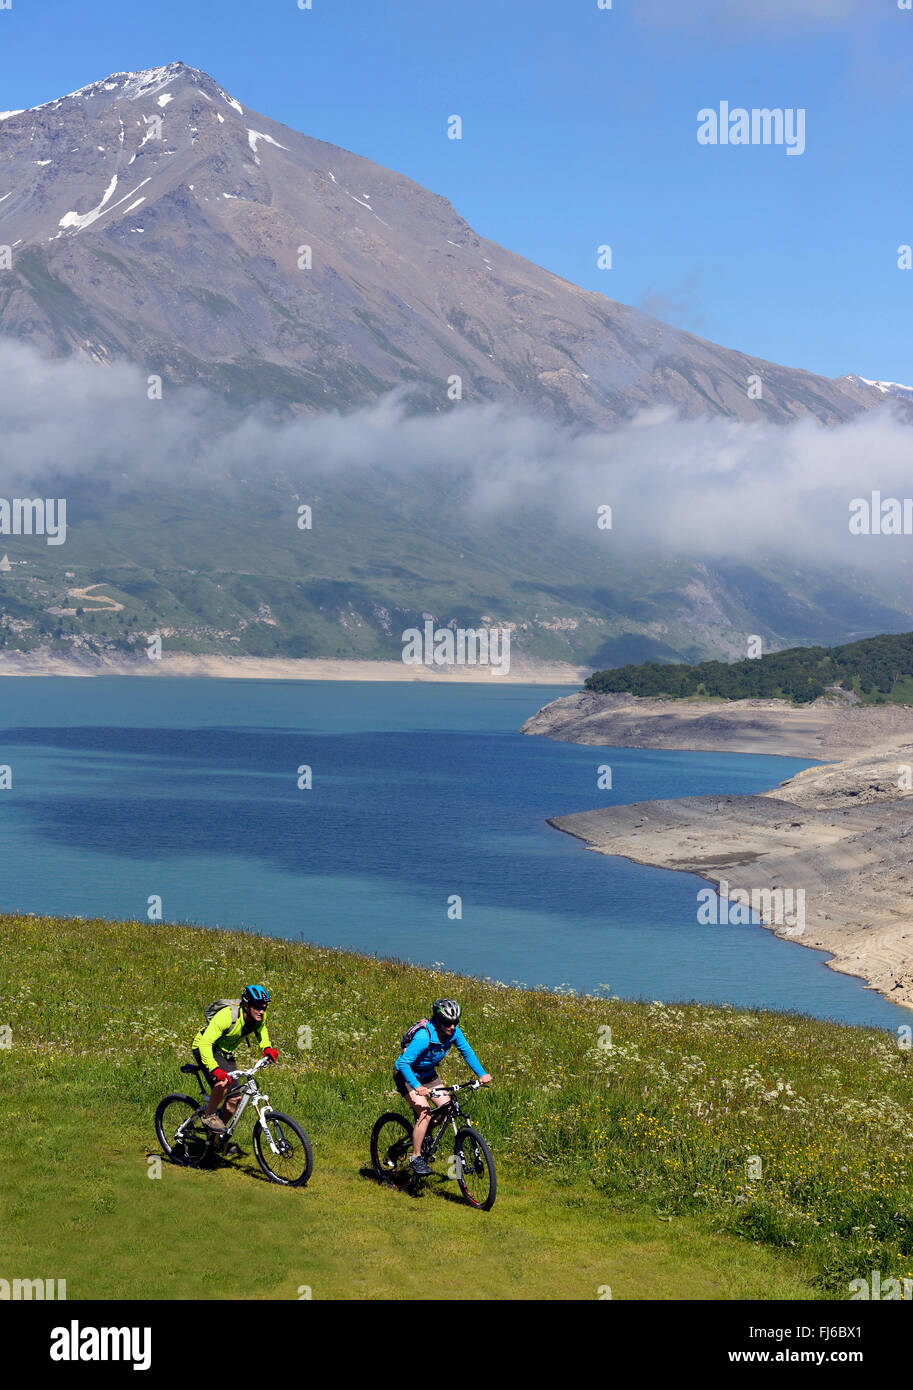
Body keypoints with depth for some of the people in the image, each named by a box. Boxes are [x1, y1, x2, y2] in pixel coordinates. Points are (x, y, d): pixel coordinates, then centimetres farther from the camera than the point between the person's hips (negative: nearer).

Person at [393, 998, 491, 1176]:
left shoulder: (454, 1032, -16)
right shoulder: (423, 1036, -35)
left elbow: (467, 1052, -2)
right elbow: (403, 1063, -36)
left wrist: (481, 1074, -15)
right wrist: (417, 1086, -48)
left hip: (427, 1073, 7)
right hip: (407, 1075, -7)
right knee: (425, 1114, -20)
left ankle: (423, 1135, 20)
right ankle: (415, 1158, -6)